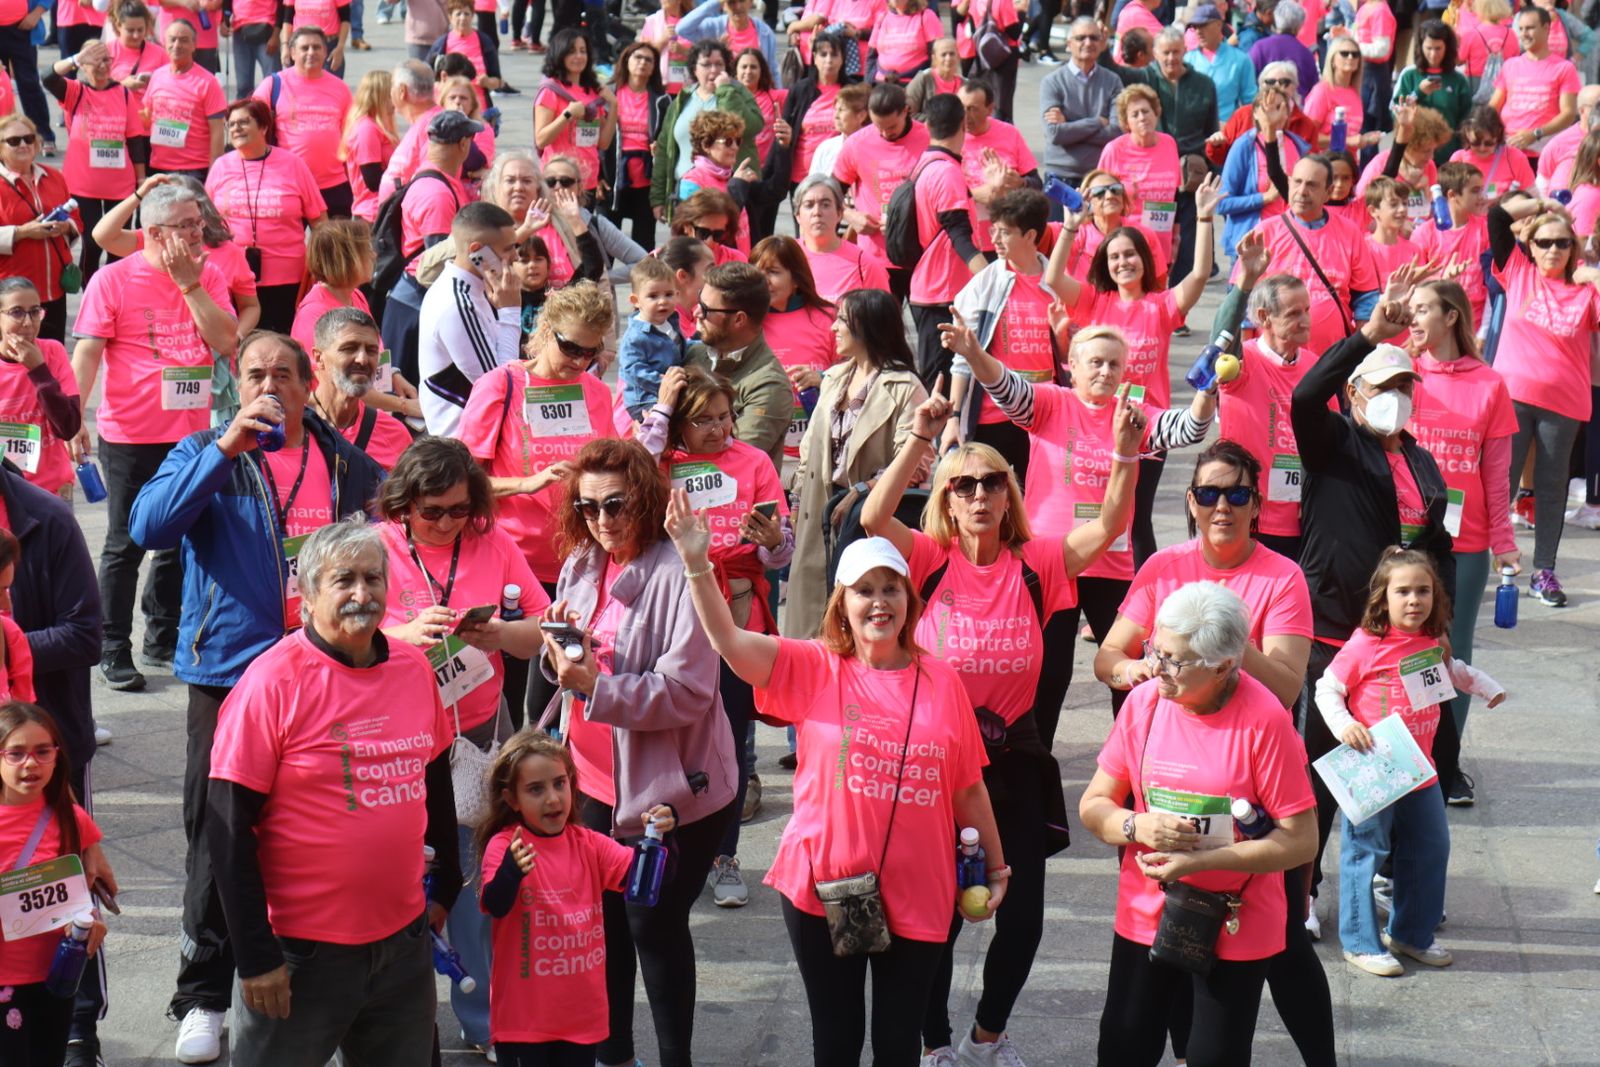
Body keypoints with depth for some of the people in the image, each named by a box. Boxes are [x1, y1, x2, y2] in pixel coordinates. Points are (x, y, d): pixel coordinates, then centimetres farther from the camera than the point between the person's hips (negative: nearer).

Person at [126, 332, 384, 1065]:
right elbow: (149, 527, -20)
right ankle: (202, 999, 13)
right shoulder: (204, 455, -1)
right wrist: (228, 448, -25)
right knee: (218, 840, 2)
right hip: (229, 670, -3)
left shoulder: (347, 463, 8)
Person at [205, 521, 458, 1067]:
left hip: (403, 941, 5)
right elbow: (230, 830, -13)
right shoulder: (273, 681, -13)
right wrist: (256, 956, -15)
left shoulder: (415, 668, 3)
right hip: (303, 952, -5)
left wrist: (445, 888, 19)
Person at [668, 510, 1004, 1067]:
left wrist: (996, 868, 11)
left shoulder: (941, 681, -1)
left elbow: (968, 787, 5)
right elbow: (729, 640, -17)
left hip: (916, 894, 1)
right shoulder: (812, 668, -4)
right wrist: (696, 563, -30)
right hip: (823, 887, -1)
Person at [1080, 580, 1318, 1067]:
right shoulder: (1143, 702, -5)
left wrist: (1202, 860, -23)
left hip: (1236, 928, -4)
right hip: (1145, 914, 4)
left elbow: (1301, 840, -16)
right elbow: (1093, 806, 3)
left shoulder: (1264, 720, -18)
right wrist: (1138, 827, -19)